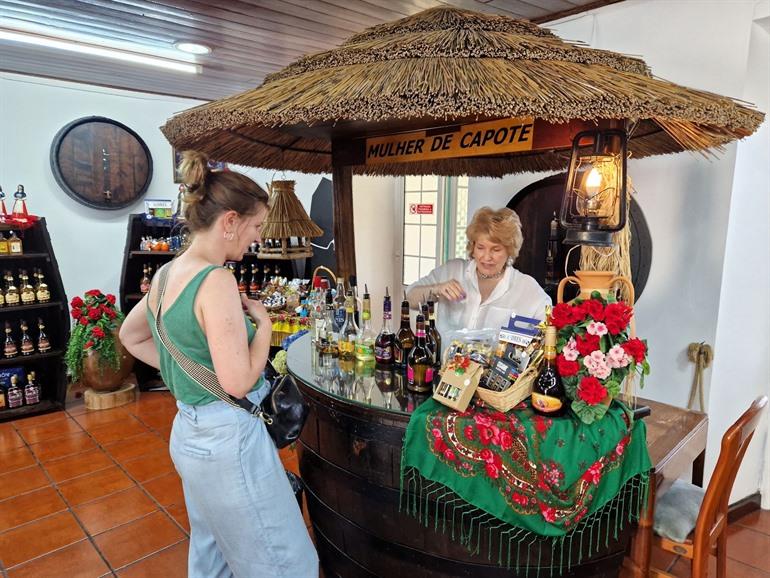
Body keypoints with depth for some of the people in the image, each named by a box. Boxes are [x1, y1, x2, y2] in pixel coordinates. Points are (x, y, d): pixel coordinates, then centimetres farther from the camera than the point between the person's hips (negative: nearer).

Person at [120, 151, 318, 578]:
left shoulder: (167, 274, 4)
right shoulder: (216, 280, -23)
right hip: (228, 438, -9)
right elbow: (238, 382, -25)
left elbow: (130, 336, 20)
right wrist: (264, 322, -11)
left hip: (190, 431, 10)